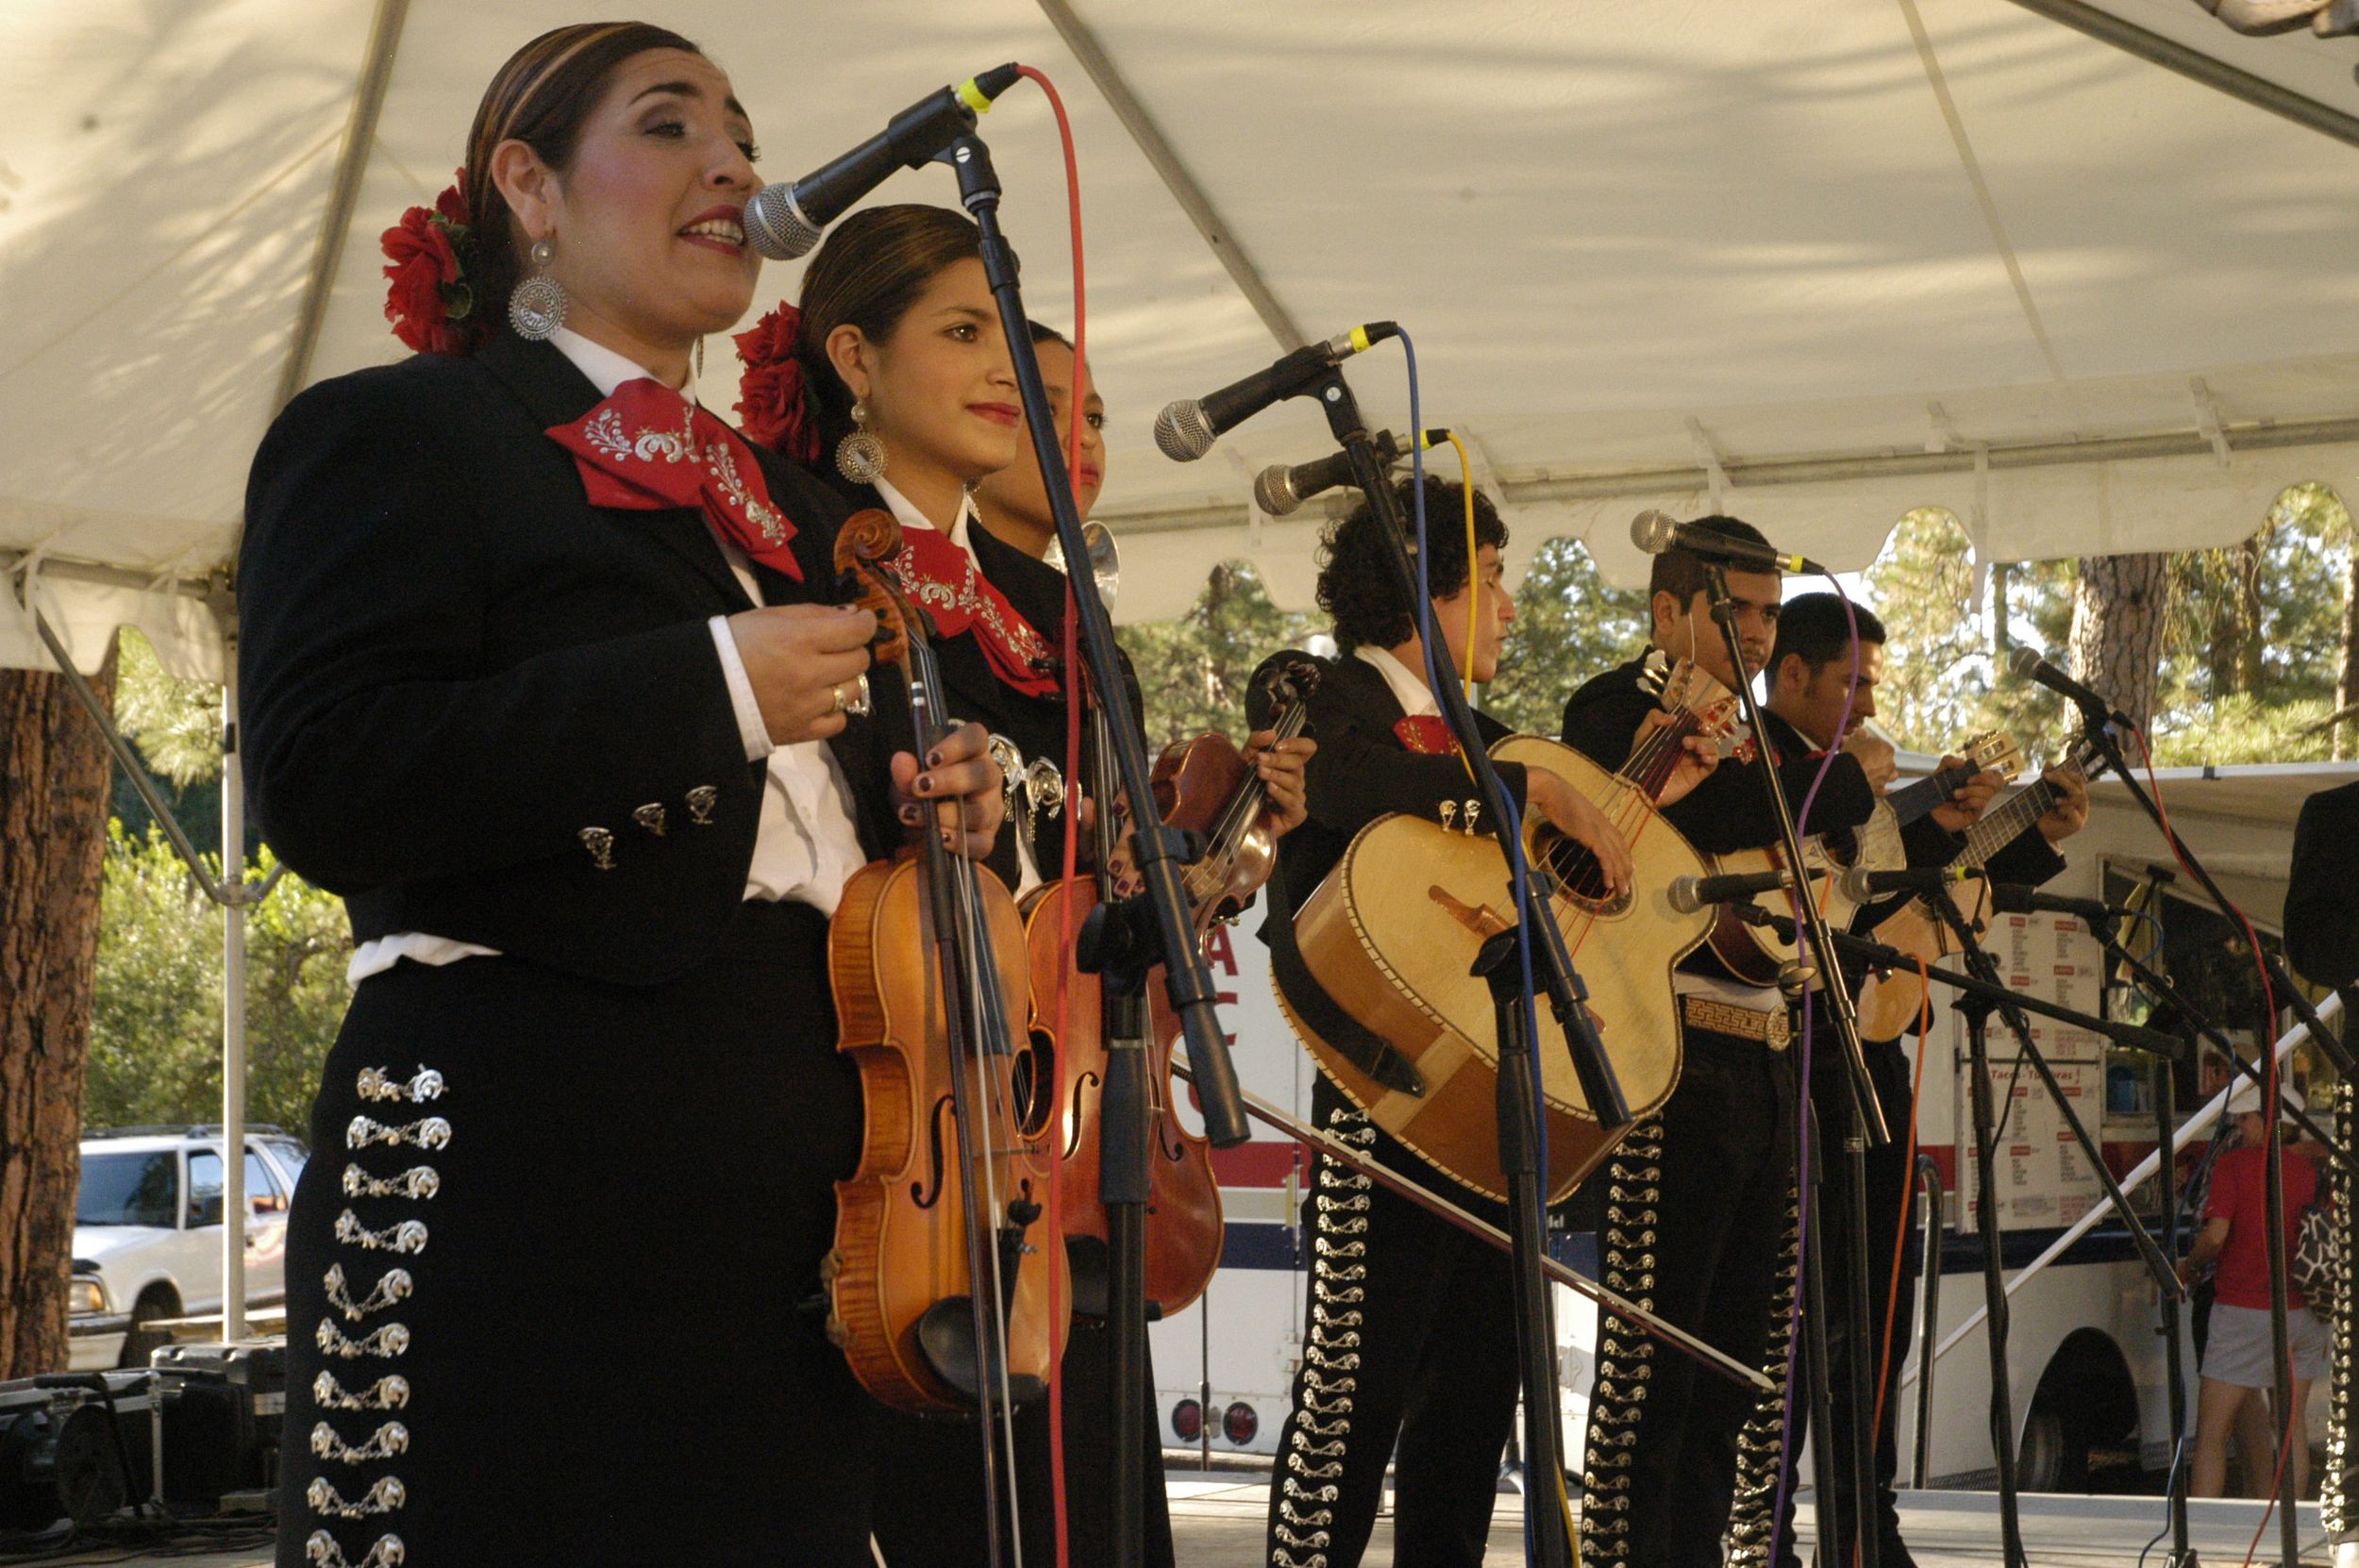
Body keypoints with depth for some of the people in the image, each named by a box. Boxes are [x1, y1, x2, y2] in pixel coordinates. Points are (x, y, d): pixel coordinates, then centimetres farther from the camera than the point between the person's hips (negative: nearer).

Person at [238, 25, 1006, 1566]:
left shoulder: (792, 511, 24)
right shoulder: (396, 434, 2)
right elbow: (325, 785, -14)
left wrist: (911, 803, 11)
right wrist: (715, 688, -14)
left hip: (797, 1191, 7)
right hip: (536, 1170, -7)